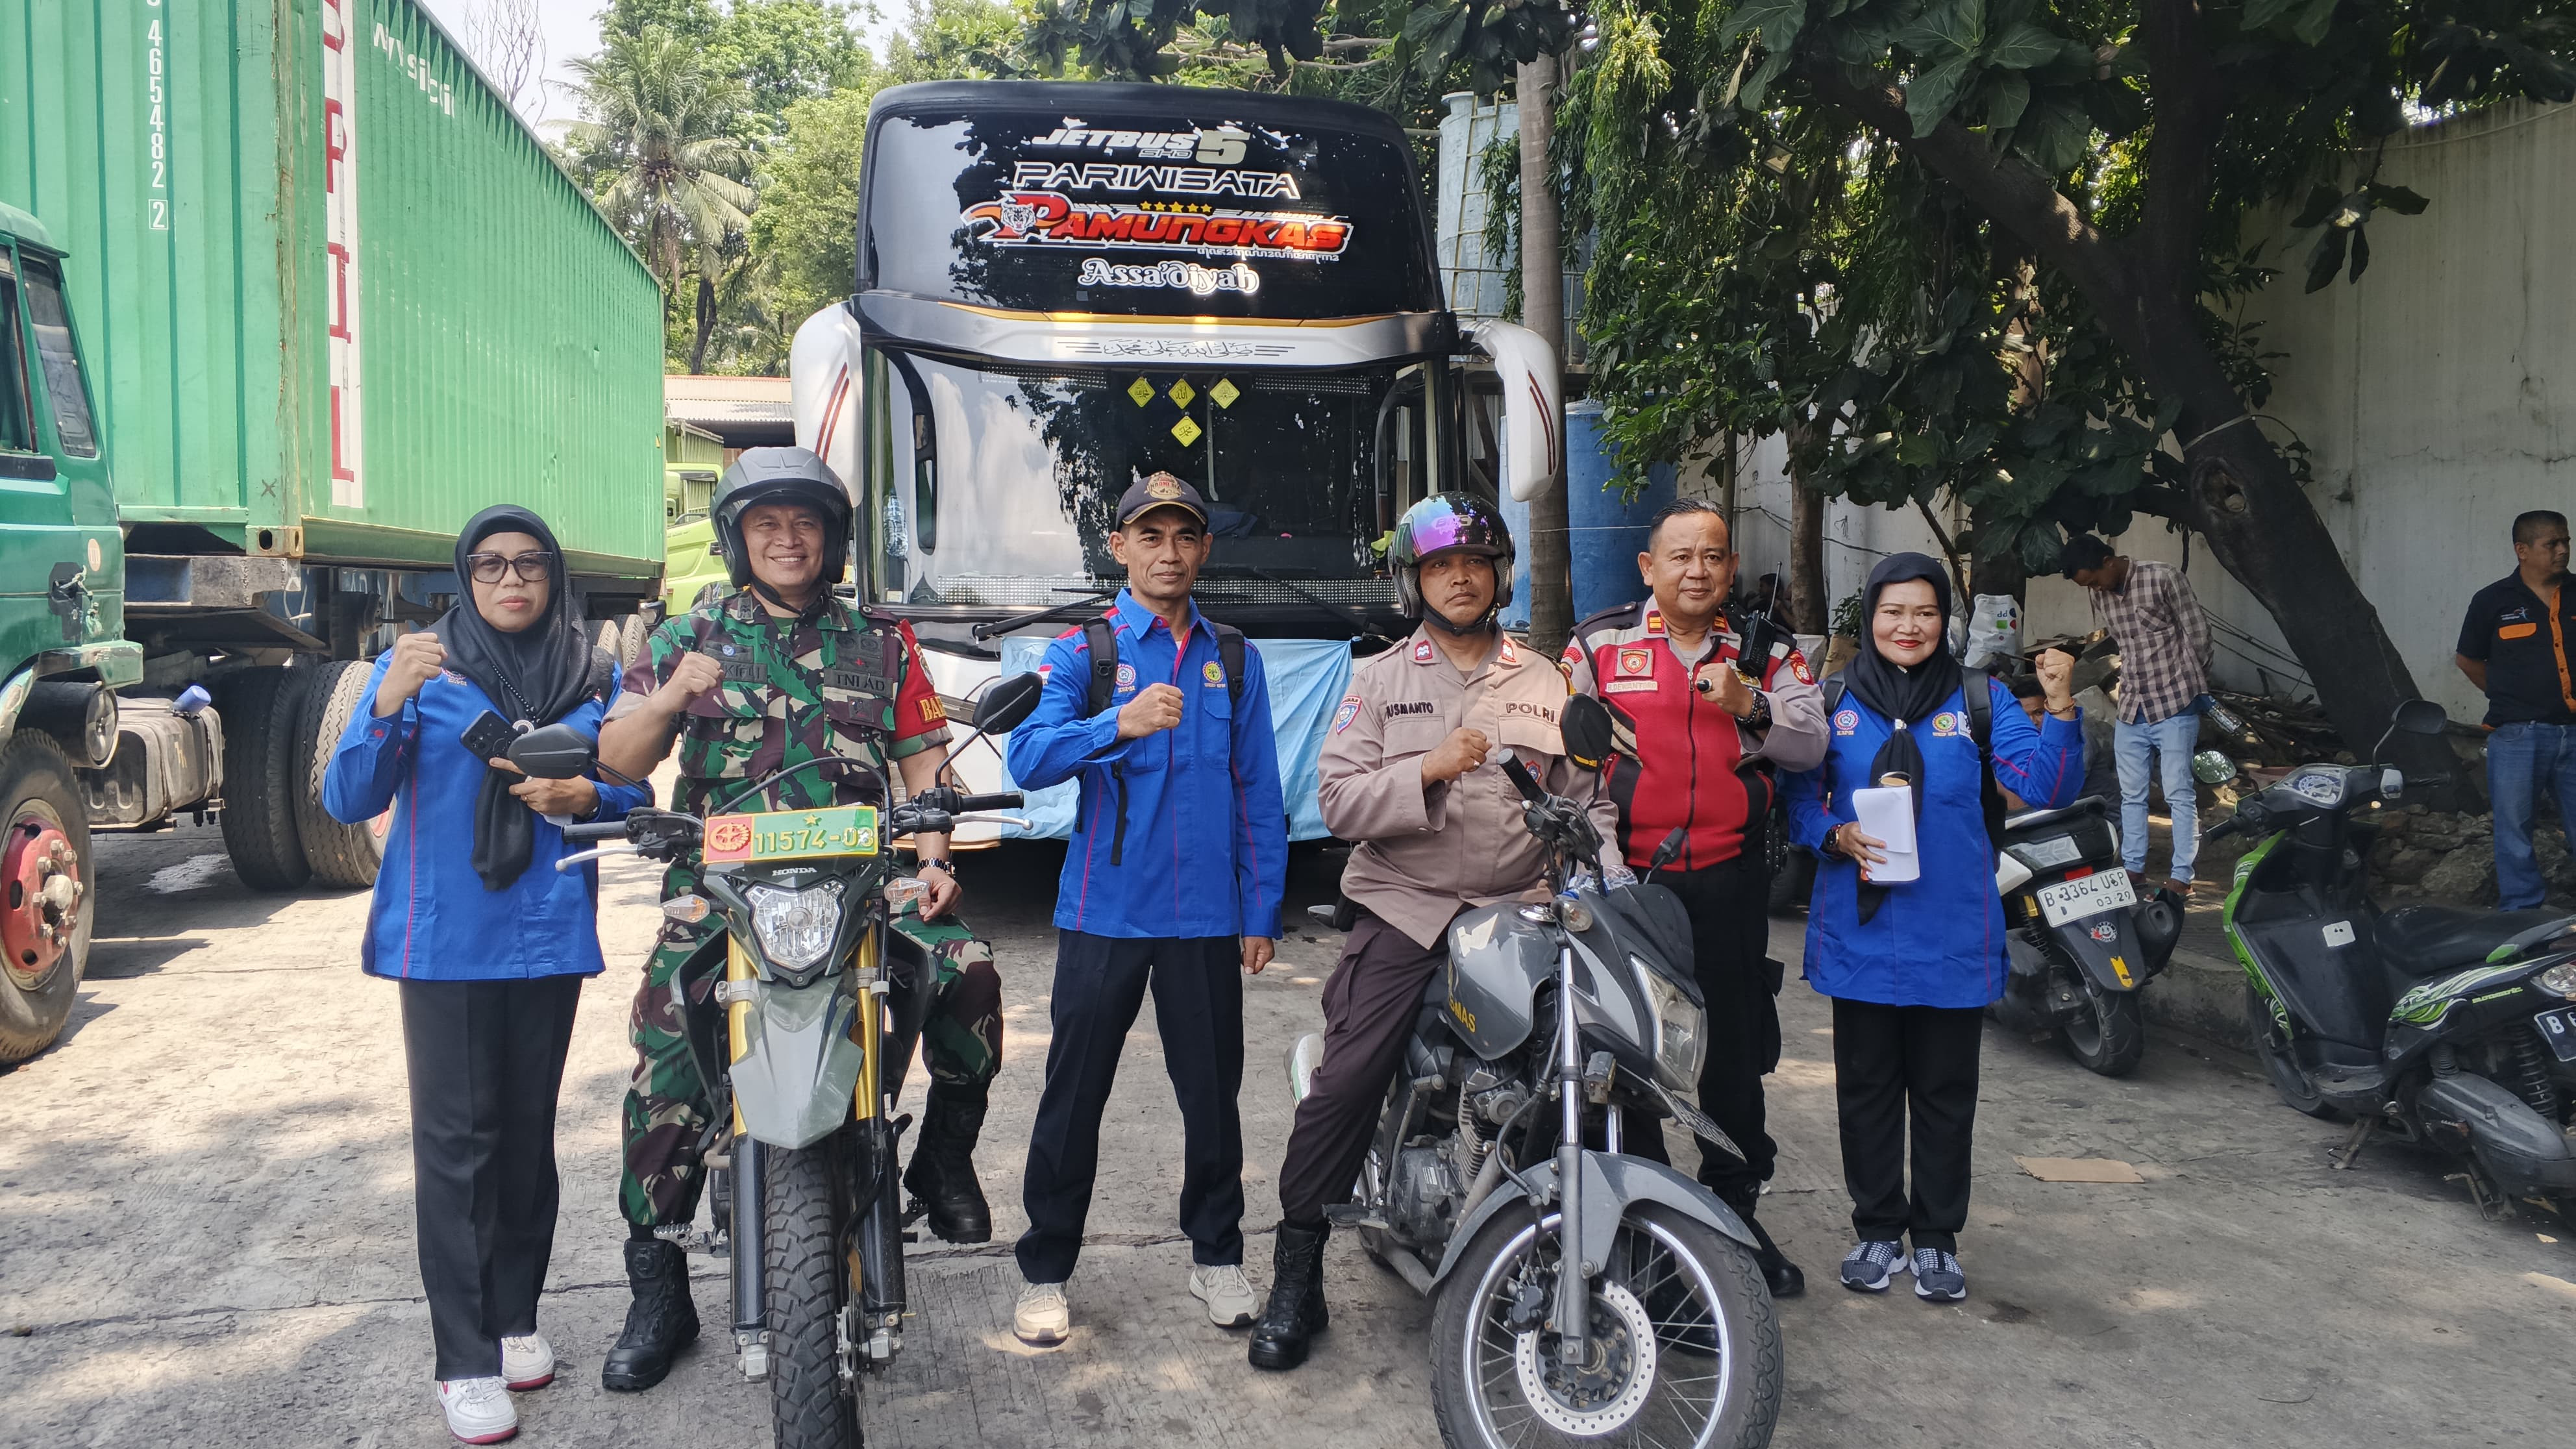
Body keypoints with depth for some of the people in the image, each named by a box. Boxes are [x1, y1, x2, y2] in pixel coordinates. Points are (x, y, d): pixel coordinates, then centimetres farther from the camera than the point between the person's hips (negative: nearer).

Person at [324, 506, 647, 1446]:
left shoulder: (596, 680, 7)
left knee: (528, 1130, 11)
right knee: (455, 1139, -3)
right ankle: (465, 1359, 2)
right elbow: (347, 803, -8)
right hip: (442, 938, -3)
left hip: (549, 934, 3)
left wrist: (586, 798, -11)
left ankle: (515, 1316, 24)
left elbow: (635, 796, 11)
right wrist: (387, 706, -24)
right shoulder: (418, 666, -2)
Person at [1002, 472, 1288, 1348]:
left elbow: (1258, 793, 9)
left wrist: (1262, 911, 5)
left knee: (1213, 1093, 9)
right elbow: (1028, 760, -15)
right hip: (1103, 912, -2)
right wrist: (1120, 724, -31)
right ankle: (1045, 1272, 20)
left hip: (1206, 916, 2)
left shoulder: (1233, 659, 10)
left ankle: (1217, 1258, 27)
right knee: (1074, 1095, 5)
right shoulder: (1082, 652, 2)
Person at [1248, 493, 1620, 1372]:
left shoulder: (1546, 685, 15)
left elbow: (1589, 801, 13)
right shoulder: (1380, 681, 10)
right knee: (1345, 1083, -12)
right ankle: (1295, 1280, 1)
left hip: (1519, 914, 2)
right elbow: (1340, 803, -2)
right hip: (1404, 912, -1)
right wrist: (1428, 770, -16)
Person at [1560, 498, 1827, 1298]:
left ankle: (1736, 1212, 25)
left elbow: (1810, 744, -1)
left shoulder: (1766, 652, 9)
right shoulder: (1599, 643, 4)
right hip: (1623, 880, -2)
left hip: (1729, 880, 2)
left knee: (1737, 1053, 10)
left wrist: (1749, 706, -18)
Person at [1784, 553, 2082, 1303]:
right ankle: (1877, 1229, 26)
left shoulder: (1980, 698, 1)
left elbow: (2046, 787, -8)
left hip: (1952, 936, 0)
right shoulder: (1832, 701, 2)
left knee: (1945, 1092, 10)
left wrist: (2060, 707, -22)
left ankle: (1936, 1237, 26)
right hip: (1859, 932, 0)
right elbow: (1798, 800, 5)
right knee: (1867, 1087, 11)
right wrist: (1838, 836, -14)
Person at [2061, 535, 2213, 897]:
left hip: (2174, 707, -6)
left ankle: (2182, 876, 2)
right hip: (2131, 708, 6)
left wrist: (2192, 686, 1)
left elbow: (2198, 633, -7)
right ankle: (2133, 868, 21)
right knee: (2131, 795, 11)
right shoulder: (2100, 595, 6)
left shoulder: (2163, 578, -12)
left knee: (2180, 794, -3)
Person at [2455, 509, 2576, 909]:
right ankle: (2522, 914, 17)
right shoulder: (2494, 601, -1)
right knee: (2514, 833, 6)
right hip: (2517, 737, -2)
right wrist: (2509, 697, 8)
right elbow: (2469, 660, 11)